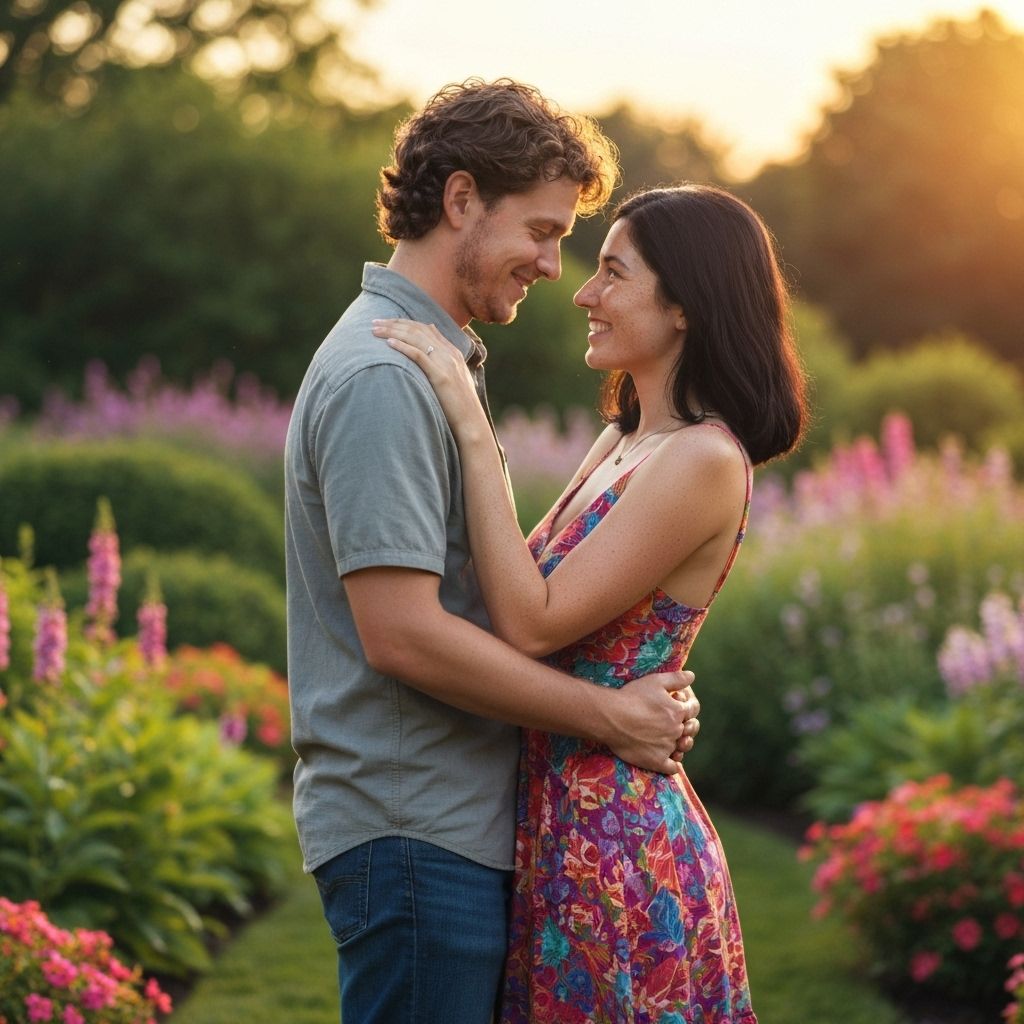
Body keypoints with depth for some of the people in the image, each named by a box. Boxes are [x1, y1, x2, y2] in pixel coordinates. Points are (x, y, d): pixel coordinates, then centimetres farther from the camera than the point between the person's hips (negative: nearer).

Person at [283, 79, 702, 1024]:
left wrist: (636, 693, 8)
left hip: (458, 825, 10)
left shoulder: (432, 362, 18)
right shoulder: (382, 378, -16)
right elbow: (403, 632, -22)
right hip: (412, 832, -10)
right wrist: (607, 715, -14)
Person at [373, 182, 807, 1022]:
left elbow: (534, 623, -21)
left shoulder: (703, 462, -17)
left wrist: (472, 428, -19)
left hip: (614, 843, -9)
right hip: (558, 829, 9)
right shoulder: (623, 442, 11)